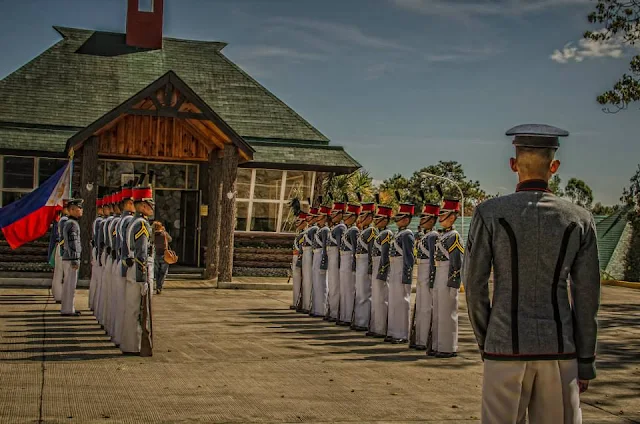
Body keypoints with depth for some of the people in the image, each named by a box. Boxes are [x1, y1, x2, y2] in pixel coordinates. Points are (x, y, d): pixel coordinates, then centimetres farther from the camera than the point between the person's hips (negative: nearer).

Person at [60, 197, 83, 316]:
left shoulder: (68, 223, 17)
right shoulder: (72, 224, -15)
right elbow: (72, 243, -20)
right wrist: (75, 260, -21)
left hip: (67, 258, 10)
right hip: (71, 259, -10)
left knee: (68, 284, 15)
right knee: (71, 285, -7)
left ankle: (67, 308, 22)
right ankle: (68, 310, -4)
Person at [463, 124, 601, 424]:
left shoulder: (489, 213, -5)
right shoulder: (579, 219, 0)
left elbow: (474, 286, -4)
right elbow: (587, 298, 2)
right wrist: (586, 363, 9)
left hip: (506, 346, -2)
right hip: (560, 348, 2)